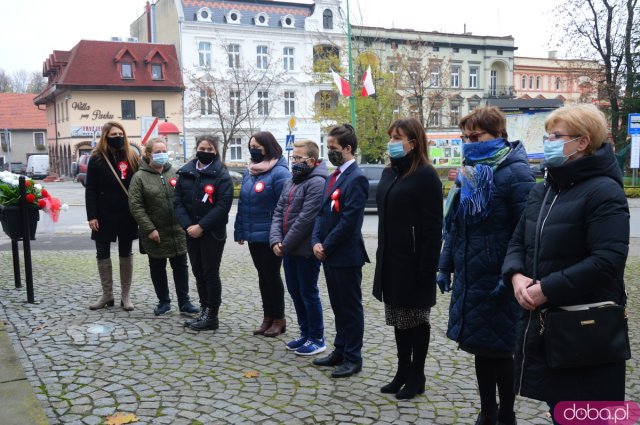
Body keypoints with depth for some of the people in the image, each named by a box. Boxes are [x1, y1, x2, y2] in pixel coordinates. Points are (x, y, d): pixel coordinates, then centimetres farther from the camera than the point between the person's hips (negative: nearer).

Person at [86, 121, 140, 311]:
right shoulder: (97, 159, -1)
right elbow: (90, 190, -3)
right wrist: (92, 216, -10)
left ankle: (126, 295, 18)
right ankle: (107, 294, 20)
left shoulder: (132, 157, 2)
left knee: (126, 253, 9)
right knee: (103, 254, 7)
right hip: (104, 215, 0)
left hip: (127, 215, 0)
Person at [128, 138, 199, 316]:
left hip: (178, 231, 2)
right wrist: (149, 229, -16)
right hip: (155, 233, -2)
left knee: (180, 267, 9)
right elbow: (135, 206, -11)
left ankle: (184, 302, 19)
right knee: (158, 269, 11)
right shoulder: (140, 177, -6)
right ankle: (163, 301, 25)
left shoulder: (174, 173, 5)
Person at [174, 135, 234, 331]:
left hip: (213, 233, -5)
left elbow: (223, 205, -16)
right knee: (198, 273, 12)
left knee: (211, 274, 0)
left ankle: (212, 316, 10)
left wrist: (202, 226, -19)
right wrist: (187, 225, -10)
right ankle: (204, 312, 24)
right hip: (191, 232, 5)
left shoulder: (222, 175, -8)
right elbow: (178, 201, 3)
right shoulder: (185, 172, 7)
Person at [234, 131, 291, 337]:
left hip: (270, 236, -7)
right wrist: (240, 230, 11)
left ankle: (279, 319, 18)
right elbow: (242, 203, 14)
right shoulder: (249, 171, 11)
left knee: (272, 275, 3)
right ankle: (268, 317, 26)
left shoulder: (279, 172, -13)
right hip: (253, 235, 7)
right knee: (263, 275, 14)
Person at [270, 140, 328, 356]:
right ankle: (305, 333, 29)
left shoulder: (316, 183, -15)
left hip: (306, 250, -8)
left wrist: (286, 244, -16)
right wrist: (276, 240, -5)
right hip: (288, 249, 9)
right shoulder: (291, 182, 14)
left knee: (308, 293, 1)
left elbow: (305, 219, -21)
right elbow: (279, 212, 9)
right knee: (295, 292, 16)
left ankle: (316, 338, 15)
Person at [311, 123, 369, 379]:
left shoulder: (356, 179, -15)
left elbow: (349, 221, -20)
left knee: (351, 307, 3)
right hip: (328, 255, 9)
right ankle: (340, 351, 31)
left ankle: (353, 358, 15)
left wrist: (327, 246, -14)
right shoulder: (334, 177, 13)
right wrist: (316, 242, -1)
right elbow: (322, 212, 13)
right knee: (338, 306, 18)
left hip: (346, 255, -9)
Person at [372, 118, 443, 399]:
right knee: (399, 319, 15)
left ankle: (416, 377, 20)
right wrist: (382, 256, 12)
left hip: (413, 262, -7)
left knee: (416, 320, 6)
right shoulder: (389, 173, 11)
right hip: (390, 261, 7)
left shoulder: (425, 175, -13)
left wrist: (427, 269, -19)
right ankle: (403, 371, 28)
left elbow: (433, 228, -16)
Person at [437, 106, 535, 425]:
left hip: (497, 281, -7)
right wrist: (445, 266, 15)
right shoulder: (468, 172, 11)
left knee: (499, 350, 6)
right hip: (468, 277, 7)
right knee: (480, 348, 16)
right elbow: (454, 225, 16)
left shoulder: (514, 172, -13)